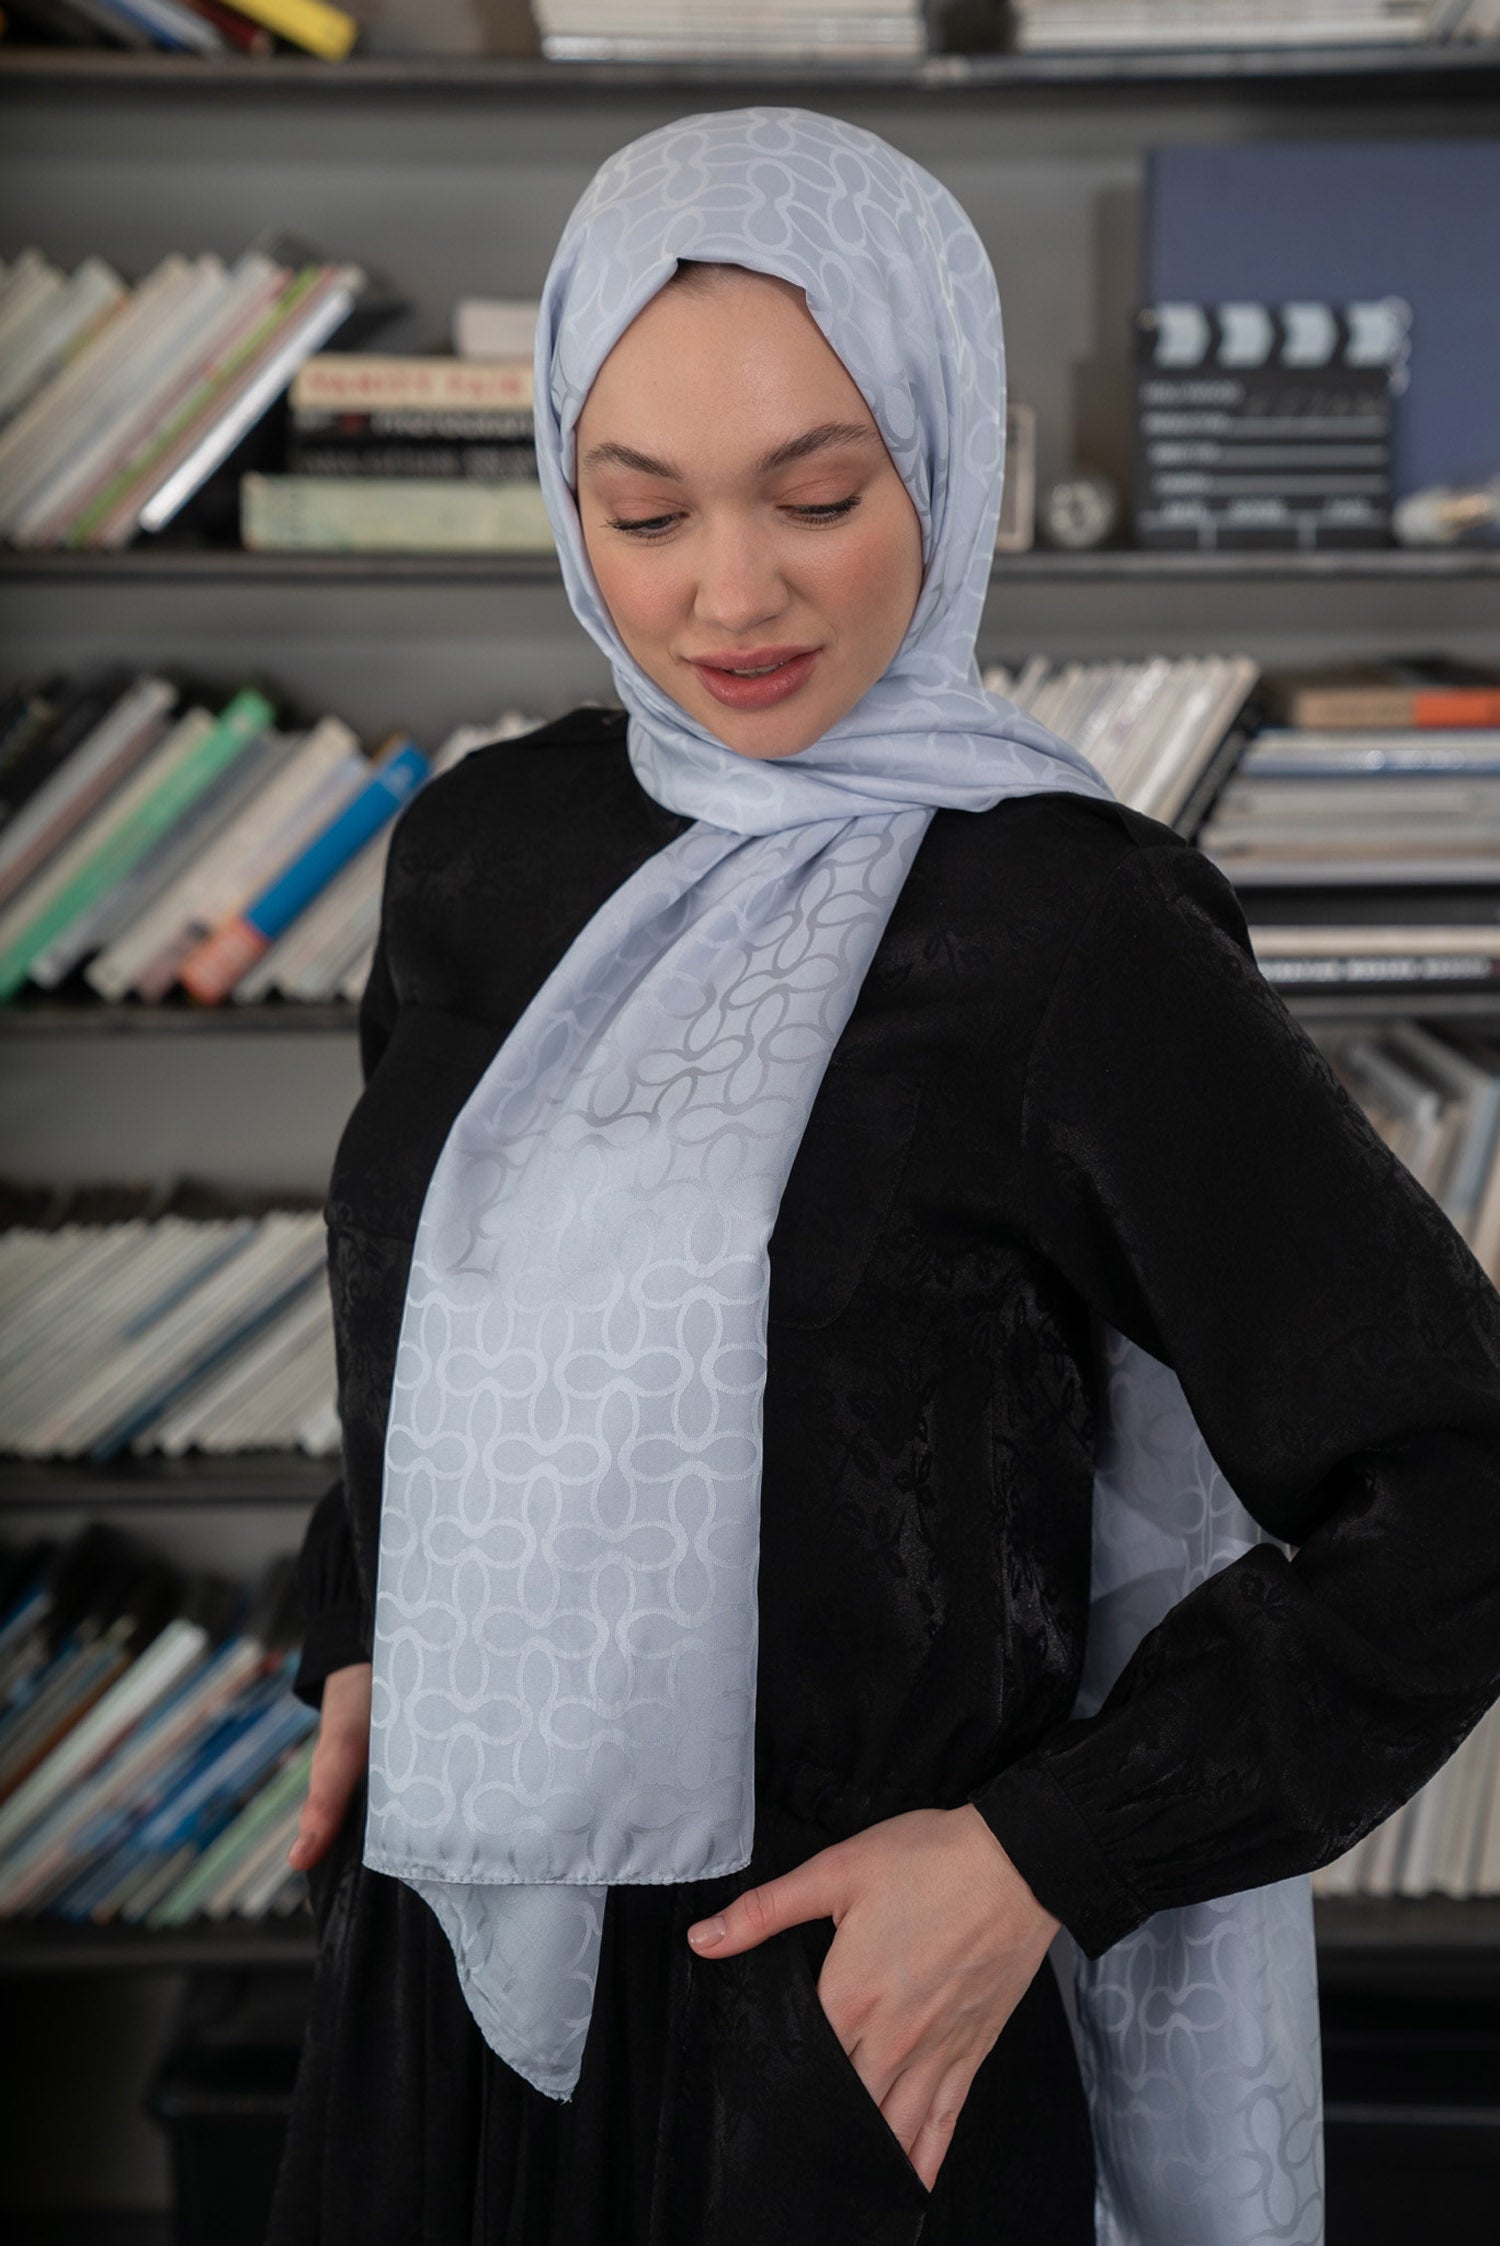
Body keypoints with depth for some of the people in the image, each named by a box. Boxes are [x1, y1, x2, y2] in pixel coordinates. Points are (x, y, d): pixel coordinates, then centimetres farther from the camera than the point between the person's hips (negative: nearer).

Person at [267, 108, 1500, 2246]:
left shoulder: (1073, 939, -16)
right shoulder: (483, 849, 0)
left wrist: (1037, 1861, -15)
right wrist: (363, 1640, 7)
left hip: (843, 2010, -5)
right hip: (441, 1973, 5)